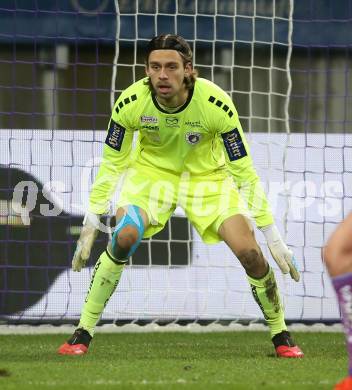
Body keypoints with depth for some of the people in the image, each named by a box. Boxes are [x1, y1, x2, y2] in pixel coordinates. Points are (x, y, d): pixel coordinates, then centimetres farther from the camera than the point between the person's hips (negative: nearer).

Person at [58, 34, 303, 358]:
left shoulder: (216, 104, -29)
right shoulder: (131, 102, -25)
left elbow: (244, 173, -20)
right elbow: (112, 163, -9)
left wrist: (273, 237, -18)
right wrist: (91, 225, -10)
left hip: (208, 176, 0)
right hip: (151, 170, 0)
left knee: (249, 252, -16)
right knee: (124, 237, -26)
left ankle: (281, 335, 8)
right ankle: (83, 333, -14)